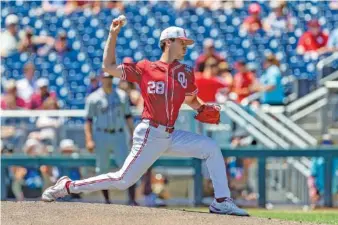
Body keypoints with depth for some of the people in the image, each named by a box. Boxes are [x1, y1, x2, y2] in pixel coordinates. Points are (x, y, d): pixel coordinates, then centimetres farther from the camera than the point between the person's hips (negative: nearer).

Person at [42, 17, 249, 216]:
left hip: (171, 136, 6)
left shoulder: (185, 73, 11)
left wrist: (203, 109, 3)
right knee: (124, 180, -9)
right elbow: (109, 67, 2)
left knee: (211, 148, -5)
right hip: (150, 134, -5)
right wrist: (113, 35, -3)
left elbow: (191, 99, 26)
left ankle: (222, 201, -4)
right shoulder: (145, 69, -2)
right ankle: (68, 186, 2)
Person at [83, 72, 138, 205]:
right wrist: (89, 140, -11)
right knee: (102, 169, 3)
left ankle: (132, 200, -13)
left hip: (119, 135, 1)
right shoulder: (93, 98, 2)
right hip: (101, 136, -1)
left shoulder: (122, 95, 11)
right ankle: (106, 200, 14)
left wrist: (133, 136, 4)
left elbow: (128, 117, 13)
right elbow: (88, 120, 0)